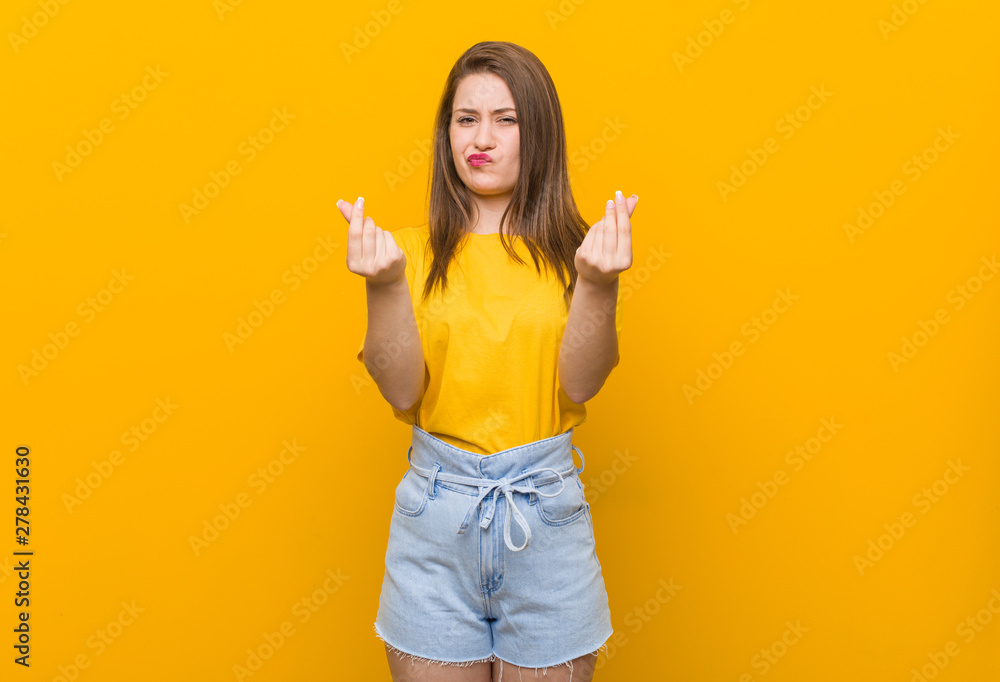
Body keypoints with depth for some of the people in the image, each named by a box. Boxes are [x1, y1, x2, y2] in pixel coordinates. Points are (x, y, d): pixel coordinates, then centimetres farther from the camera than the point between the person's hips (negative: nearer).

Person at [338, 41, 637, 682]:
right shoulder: (415, 250, 1)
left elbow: (580, 385, -10)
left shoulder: (573, 248, 0)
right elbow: (401, 390, -9)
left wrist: (599, 283, -24)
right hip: (436, 514, 0)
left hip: (546, 515, 0)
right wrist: (385, 284, -21)